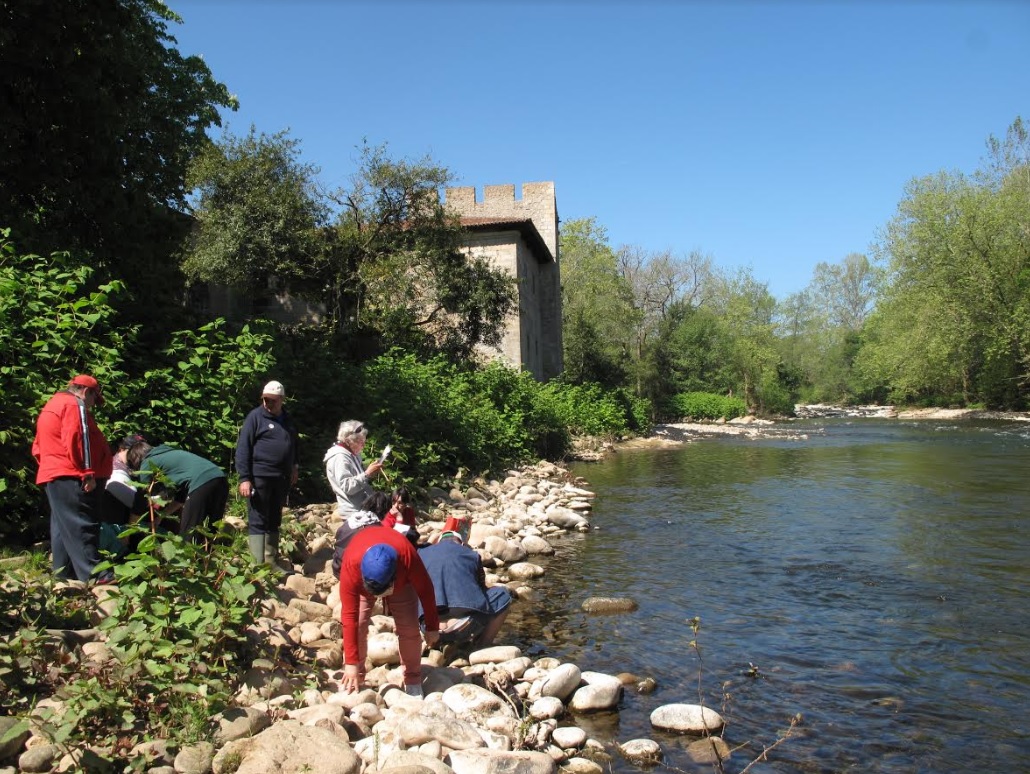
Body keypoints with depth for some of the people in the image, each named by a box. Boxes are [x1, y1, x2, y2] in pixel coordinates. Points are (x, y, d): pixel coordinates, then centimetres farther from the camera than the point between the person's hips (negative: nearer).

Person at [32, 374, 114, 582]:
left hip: (52, 476, 11)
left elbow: (38, 447, 26)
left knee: (63, 528, 12)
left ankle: (64, 577, 15)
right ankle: (95, 577, -17)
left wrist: (50, 466, 22)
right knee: (82, 527, -14)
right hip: (72, 478, -10)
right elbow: (77, 441, -19)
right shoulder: (74, 405, -7)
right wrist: (88, 473, -20)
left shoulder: (51, 406, 25)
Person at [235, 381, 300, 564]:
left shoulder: (287, 419, 13)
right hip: (260, 478, -6)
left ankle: (271, 561, 22)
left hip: (281, 479, 6)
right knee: (257, 522, -4)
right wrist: (244, 478, -16)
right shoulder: (255, 417, -7)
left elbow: (295, 444, 25)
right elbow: (242, 448, -10)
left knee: (274, 521, 13)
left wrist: (295, 466, 14)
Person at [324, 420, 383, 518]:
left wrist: (370, 470, 7)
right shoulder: (340, 458, -18)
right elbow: (347, 487, -26)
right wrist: (367, 474, -27)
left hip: (363, 508, 10)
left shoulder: (353, 454, 12)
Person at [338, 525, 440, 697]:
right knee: (357, 625, -16)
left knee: (409, 628, -10)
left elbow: (425, 590, -24)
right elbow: (349, 616, -36)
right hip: (361, 581, 0)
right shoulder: (351, 565, -43)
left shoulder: (407, 556, -43)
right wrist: (351, 663, -33)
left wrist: (432, 627, -14)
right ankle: (354, 677, 4)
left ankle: (413, 680, 7)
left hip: (400, 581, 0)